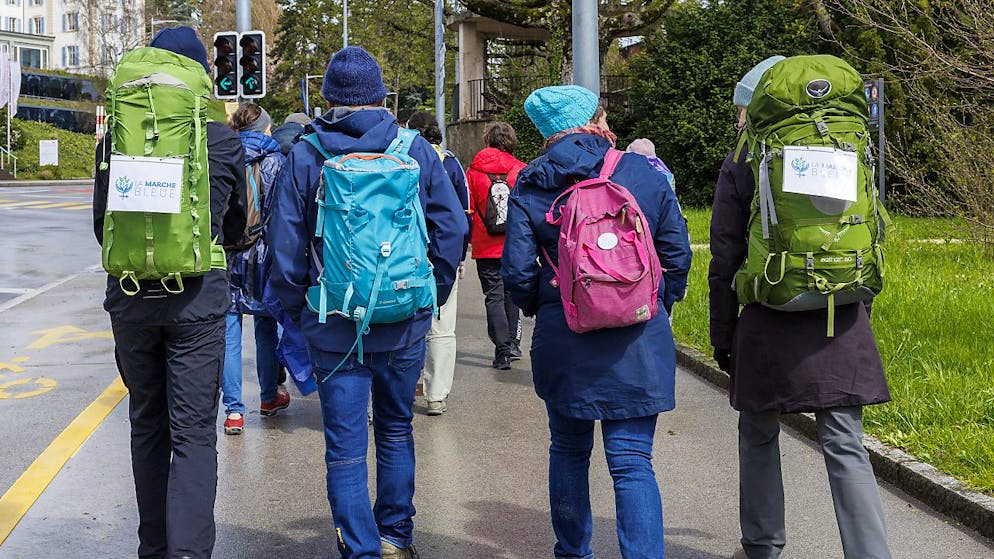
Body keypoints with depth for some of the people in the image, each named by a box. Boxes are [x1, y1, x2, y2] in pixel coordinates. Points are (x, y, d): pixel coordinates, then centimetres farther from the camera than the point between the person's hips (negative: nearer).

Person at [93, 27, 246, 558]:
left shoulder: (113, 139, 1)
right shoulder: (223, 142, -3)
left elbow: (102, 226, 10)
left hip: (130, 297, 2)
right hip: (198, 299, -2)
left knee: (146, 425, 16)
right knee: (194, 432, 0)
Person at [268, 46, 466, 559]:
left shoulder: (303, 159, -3)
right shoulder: (417, 151, -1)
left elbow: (284, 249, -4)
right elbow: (452, 231, 1)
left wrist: (300, 313, 8)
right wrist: (430, 300, 11)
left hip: (334, 329, -2)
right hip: (405, 325, 2)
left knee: (345, 448, 5)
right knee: (396, 431, 20)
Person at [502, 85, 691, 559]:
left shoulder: (529, 188, -2)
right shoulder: (643, 174, -1)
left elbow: (518, 272, -4)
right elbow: (677, 255, 2)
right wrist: (659, 306, 18)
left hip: (562, 338, 1)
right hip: (639, 341, -1)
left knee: (569, 450, 19)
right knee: (632, 461, -1)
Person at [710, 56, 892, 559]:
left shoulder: (740, 164, -2)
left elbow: (724, 262, -3)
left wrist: (722, 337, 5)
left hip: (769, 324, -2)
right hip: (842, 326, 2)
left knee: (759, 437, 16)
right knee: (846, 447, 2)